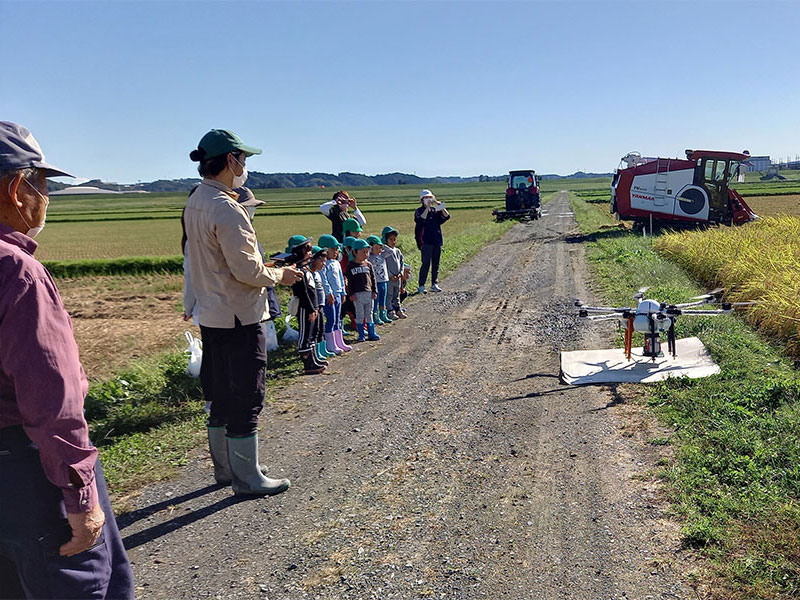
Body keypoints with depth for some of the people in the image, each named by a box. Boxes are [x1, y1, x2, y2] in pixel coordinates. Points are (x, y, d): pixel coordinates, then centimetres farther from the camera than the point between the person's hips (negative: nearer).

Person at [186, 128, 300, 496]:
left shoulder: (194, 203, 10)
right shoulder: (226, 209, -21)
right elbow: (247, 269, -22)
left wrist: (262, 266, 13)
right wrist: (279, 276, -5)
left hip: (211, 316, 10)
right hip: (239, 318, -10)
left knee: (221, 397, 19)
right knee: (246, 401, 3)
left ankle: (224, 469, 33)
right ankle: (247, 480, 16)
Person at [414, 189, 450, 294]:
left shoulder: (436, 210, 12)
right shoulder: (419, 211, -1)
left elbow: (447, 216, 0)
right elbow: (421, 220, -21)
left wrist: (441, 207, -10)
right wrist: (427, 208, -19)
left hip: (437, 240, 5)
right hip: (426, 241, -5)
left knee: (436, 264, 9)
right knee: (426, 264, -8)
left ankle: (434, 284, 17)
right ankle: (421, 286, -4)